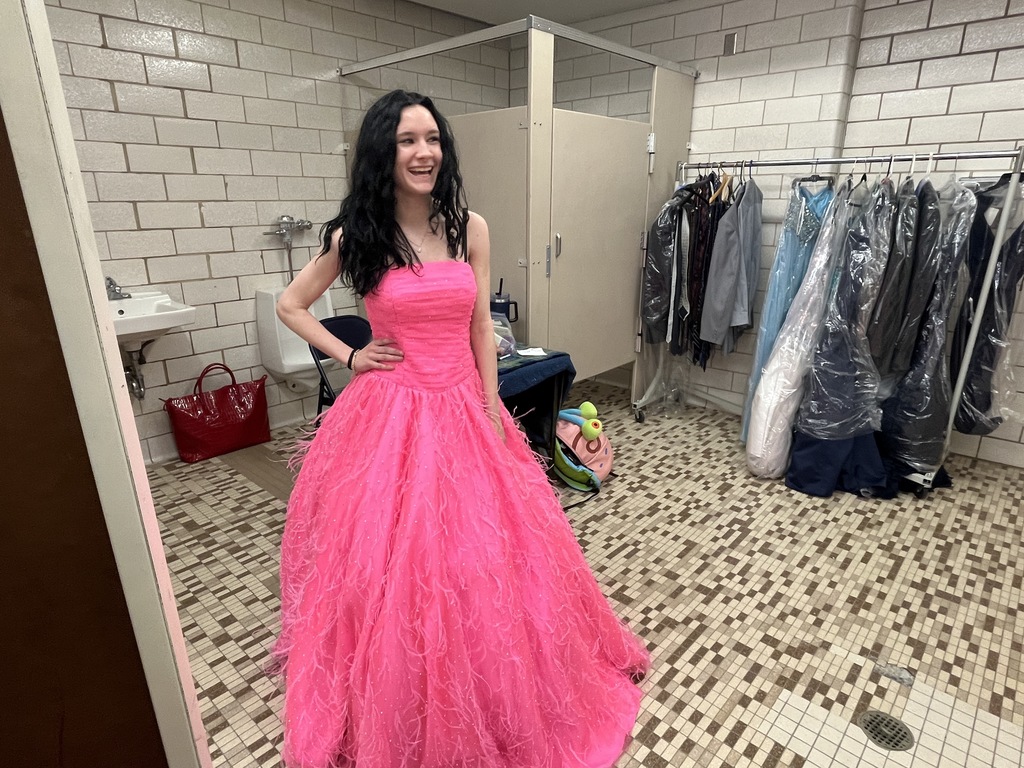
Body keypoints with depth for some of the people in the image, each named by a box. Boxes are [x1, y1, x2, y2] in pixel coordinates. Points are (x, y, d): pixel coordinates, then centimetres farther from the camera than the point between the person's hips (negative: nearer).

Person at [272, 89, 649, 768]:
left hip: (463, 409, 2)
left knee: (476, 555, 11)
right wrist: (348, 357, -1)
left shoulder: (469, 227, 1)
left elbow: (481, 328, 5)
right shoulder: (356, 236, -3)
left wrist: (493, 413, 2)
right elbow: (290, 305, 10)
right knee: (391, 560, 7)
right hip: (389, 413, -1)